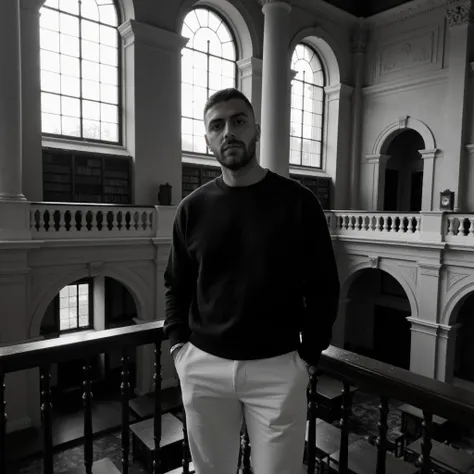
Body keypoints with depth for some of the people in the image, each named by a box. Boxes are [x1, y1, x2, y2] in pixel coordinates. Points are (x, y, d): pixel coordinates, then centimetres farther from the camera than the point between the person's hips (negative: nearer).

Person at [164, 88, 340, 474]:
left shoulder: (298, 201, -5)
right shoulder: (193, 208, 2)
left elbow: (323, 287, -1)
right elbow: (176, 284, 11)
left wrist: (308, 355, -4)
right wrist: (178, 343, 2)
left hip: (277, 368, -2)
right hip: (203, 367, 3)